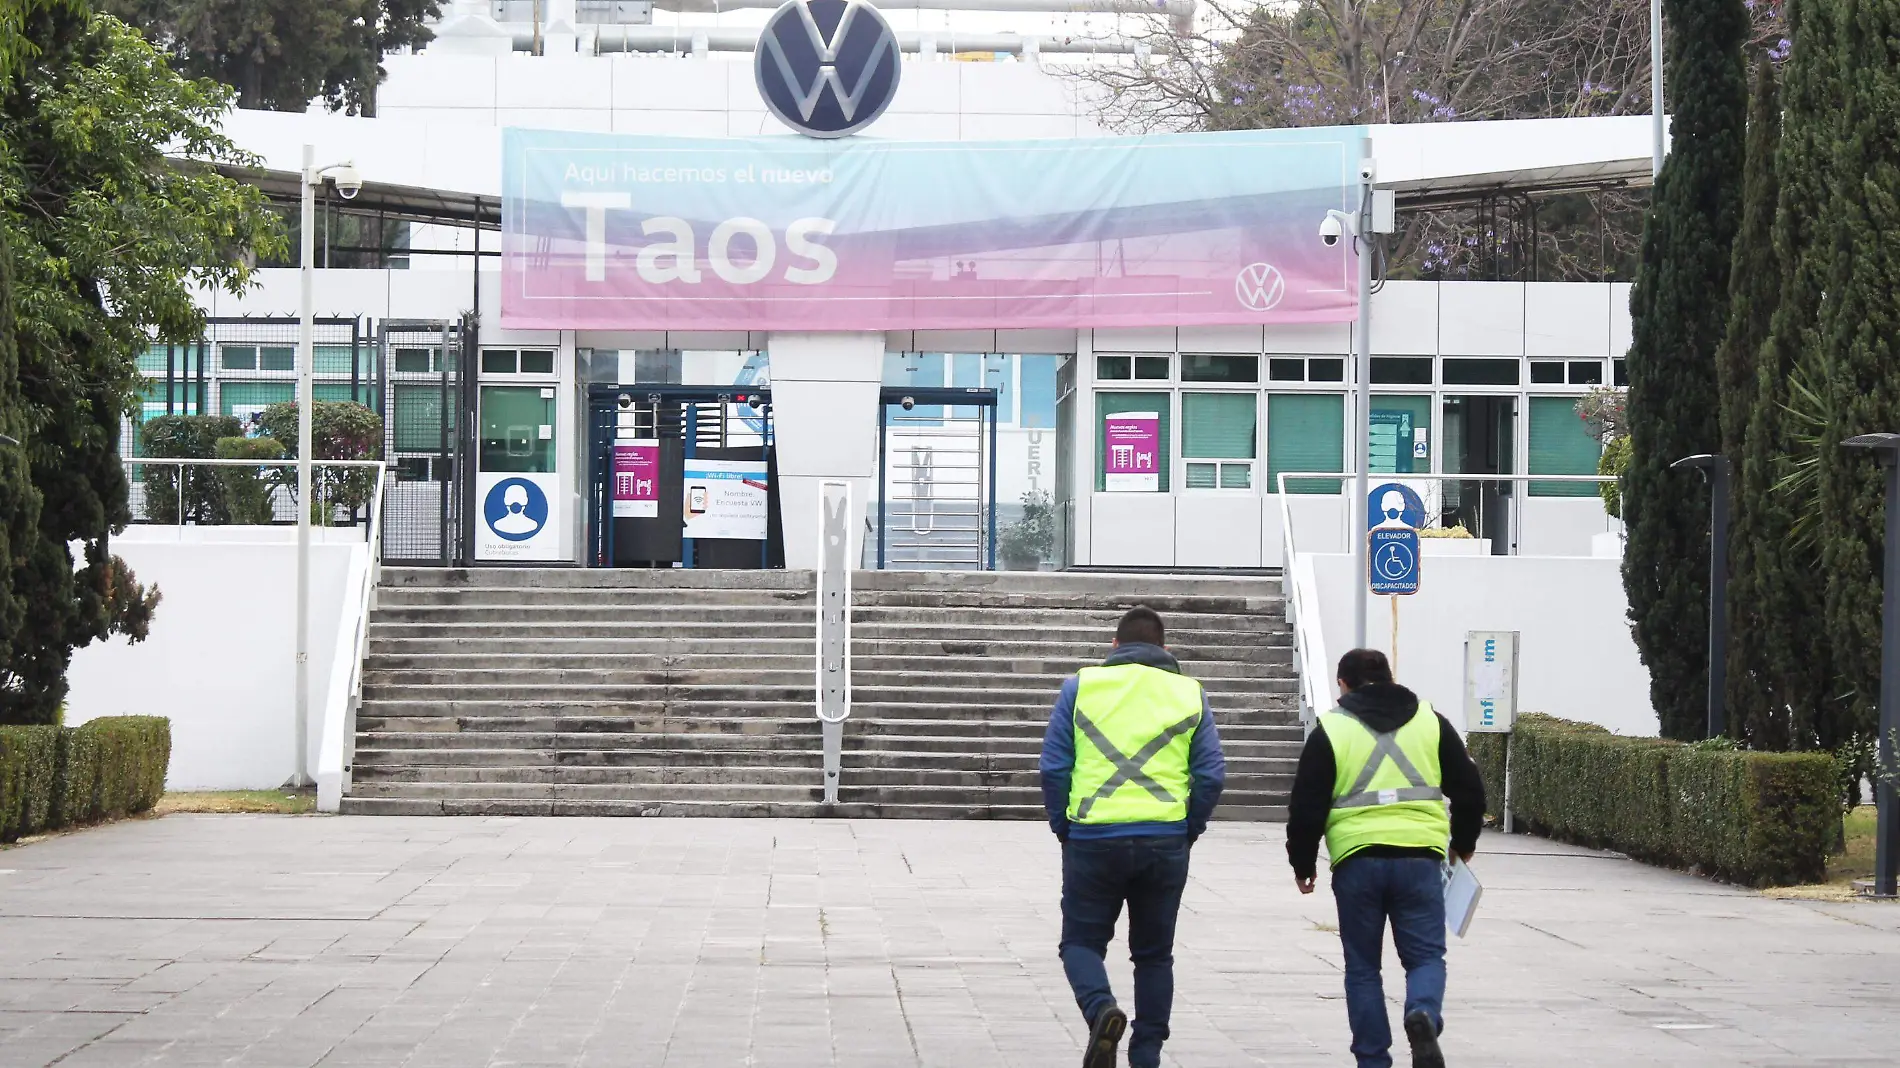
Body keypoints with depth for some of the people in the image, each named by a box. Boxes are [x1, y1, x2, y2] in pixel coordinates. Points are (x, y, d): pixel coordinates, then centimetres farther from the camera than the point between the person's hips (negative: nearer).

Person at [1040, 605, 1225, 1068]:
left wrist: (1063, 827, 9)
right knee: (1154, 954, 14)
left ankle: (1100, 1007, -19)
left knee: (1081, 940, 10)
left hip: (1092, 839, -1)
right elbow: (1212, 774, 2)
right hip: (1165, 843, 2)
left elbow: (1054, 767, 0)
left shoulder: (1080, 686, 3)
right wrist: (1188, 830, 11)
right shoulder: (1190, 694, 7)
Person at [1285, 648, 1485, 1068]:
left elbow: (1306, 807, 2)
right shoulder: (1431, 722, 12)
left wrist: (1303, 864, 15)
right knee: (1425, 956, 8)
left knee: (1363, 966, 11)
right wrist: (1463, 843, 29)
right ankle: (1424, 1014, -23)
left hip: (1356, 860, -1)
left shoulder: (1330, 730, 5)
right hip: (1420, 859, 1)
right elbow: (1469, 790, 14)